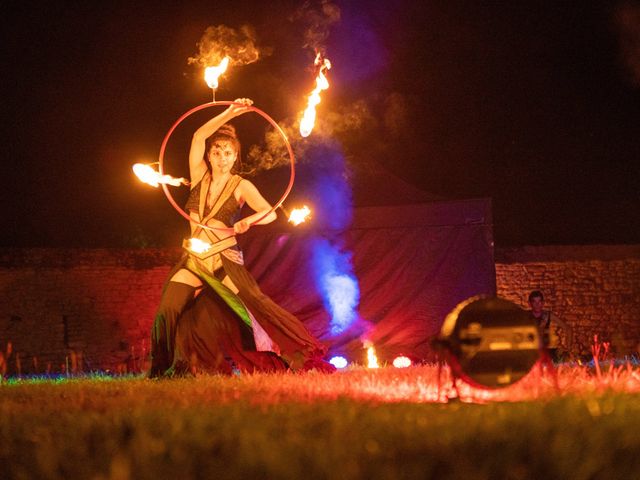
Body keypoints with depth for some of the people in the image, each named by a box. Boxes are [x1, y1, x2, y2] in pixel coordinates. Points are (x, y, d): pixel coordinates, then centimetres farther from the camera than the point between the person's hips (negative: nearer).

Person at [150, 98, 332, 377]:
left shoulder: (241, 186, -3)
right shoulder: (200, 177, 5)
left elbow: (270, 213, -15)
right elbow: (199, 137, -6)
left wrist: (248, 221, -36)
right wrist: (229, 113, -13)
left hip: (225, 261, -3)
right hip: (193, 260, 3)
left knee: (255, 306, -13)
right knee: (168, 311, -13)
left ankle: (302, 360, -9)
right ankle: (165, 371, 1)